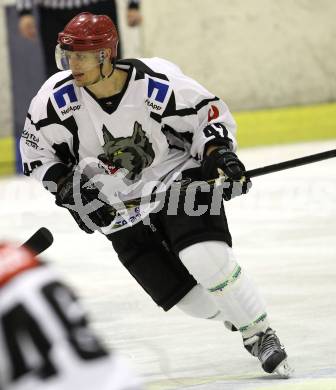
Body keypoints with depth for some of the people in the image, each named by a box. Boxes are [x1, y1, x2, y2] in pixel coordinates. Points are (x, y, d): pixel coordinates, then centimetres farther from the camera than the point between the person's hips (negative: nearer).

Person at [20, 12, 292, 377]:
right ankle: (239, 318, 25)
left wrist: (218, 152, -22)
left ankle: (261, 334, -9)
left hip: (179, 179, -3)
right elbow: (35, 147, 1)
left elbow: (209, 112, -6)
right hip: (121, 209, 3)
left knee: (205, 258, -27)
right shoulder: (57, 97, -15)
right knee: (180, 293, -5)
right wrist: (68, 188, -11)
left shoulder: (158, 83, -22)